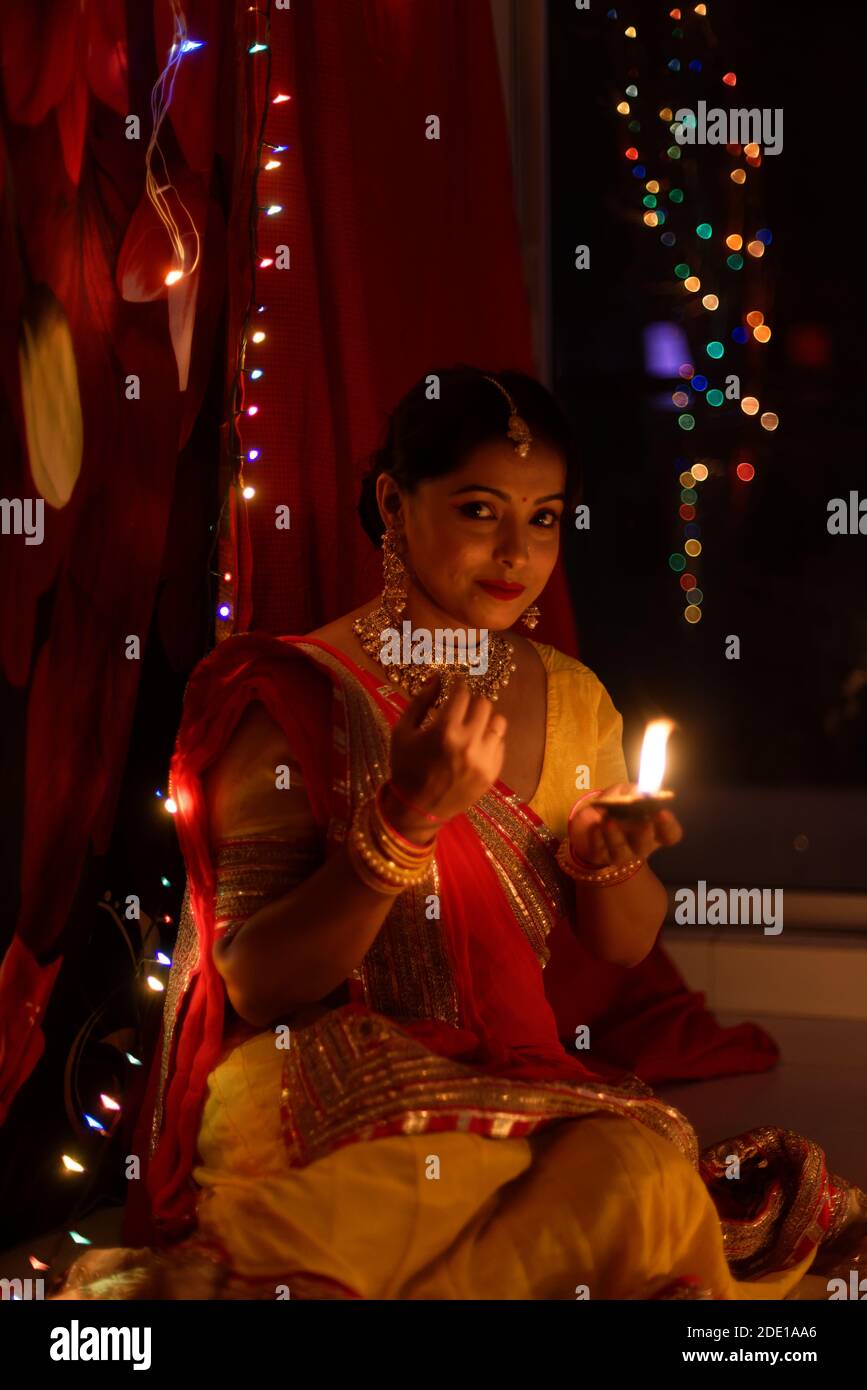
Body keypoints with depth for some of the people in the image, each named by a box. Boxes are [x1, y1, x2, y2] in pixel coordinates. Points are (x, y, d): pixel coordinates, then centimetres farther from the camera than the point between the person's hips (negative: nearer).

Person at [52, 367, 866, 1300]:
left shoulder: (570, 699, 10)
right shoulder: (296, 694, -8)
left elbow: (626, 943, 15)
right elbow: (256, 984, -14)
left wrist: (605, 857, -9)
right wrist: (406, 816, -27)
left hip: (508, 1085, 6)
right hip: (318, 1108, -6)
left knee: (639, 1157, -29)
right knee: (636, 1184, -31)